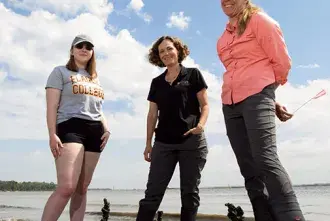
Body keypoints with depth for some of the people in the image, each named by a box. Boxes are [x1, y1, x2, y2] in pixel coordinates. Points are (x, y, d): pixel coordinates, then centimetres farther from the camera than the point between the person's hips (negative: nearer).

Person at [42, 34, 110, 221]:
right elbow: (52, 106, -2)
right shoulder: (61, 72, 9)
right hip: (70, 127, -6)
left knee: (82, 189, 3)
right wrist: (52, 134, -14)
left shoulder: (95, 78, 25)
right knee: (66, 187, -20)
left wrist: (106, 129, 8)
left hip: (95, 131, 6)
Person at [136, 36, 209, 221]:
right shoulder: (157, 82, 16)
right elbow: (153, 114, 15)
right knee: (153, 192, -1)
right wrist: (148, 143, 10)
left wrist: (201, 124, -17)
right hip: (163, 143, 3)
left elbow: (205, 105, 3)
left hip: (192, 142, -3)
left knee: (190, 192, 4)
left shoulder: (193, 75, 6)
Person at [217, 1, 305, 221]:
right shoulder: (225, 36, 22)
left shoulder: (259, 20, 4)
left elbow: (282, 62, 0)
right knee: (249, 169, 0)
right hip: (230, 103, 7)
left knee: (266, 160, -20)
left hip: (256, 97, -7)